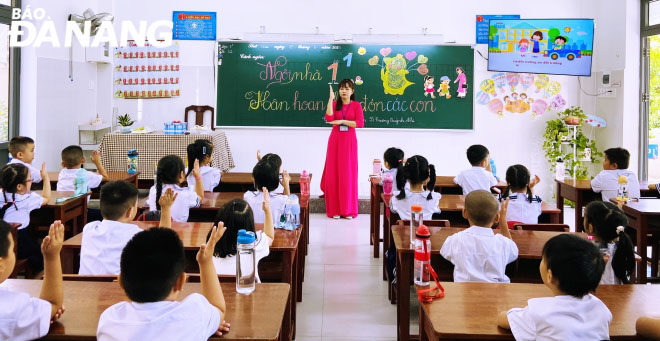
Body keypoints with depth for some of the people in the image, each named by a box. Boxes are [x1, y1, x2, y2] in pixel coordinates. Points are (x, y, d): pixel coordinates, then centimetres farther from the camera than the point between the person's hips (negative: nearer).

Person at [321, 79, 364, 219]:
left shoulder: (356, 105, 3)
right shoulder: (334, 104, 7)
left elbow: (360, 123, -9)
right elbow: (329, 118, -12)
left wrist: (342, 121, -13)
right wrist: (331, 99, -13)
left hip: (349, 142, -1)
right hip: (335, 141, 1)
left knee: (348, 174, -1)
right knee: (334, 174, 0)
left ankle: (348, 210, 6)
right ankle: (334, 209, 6)